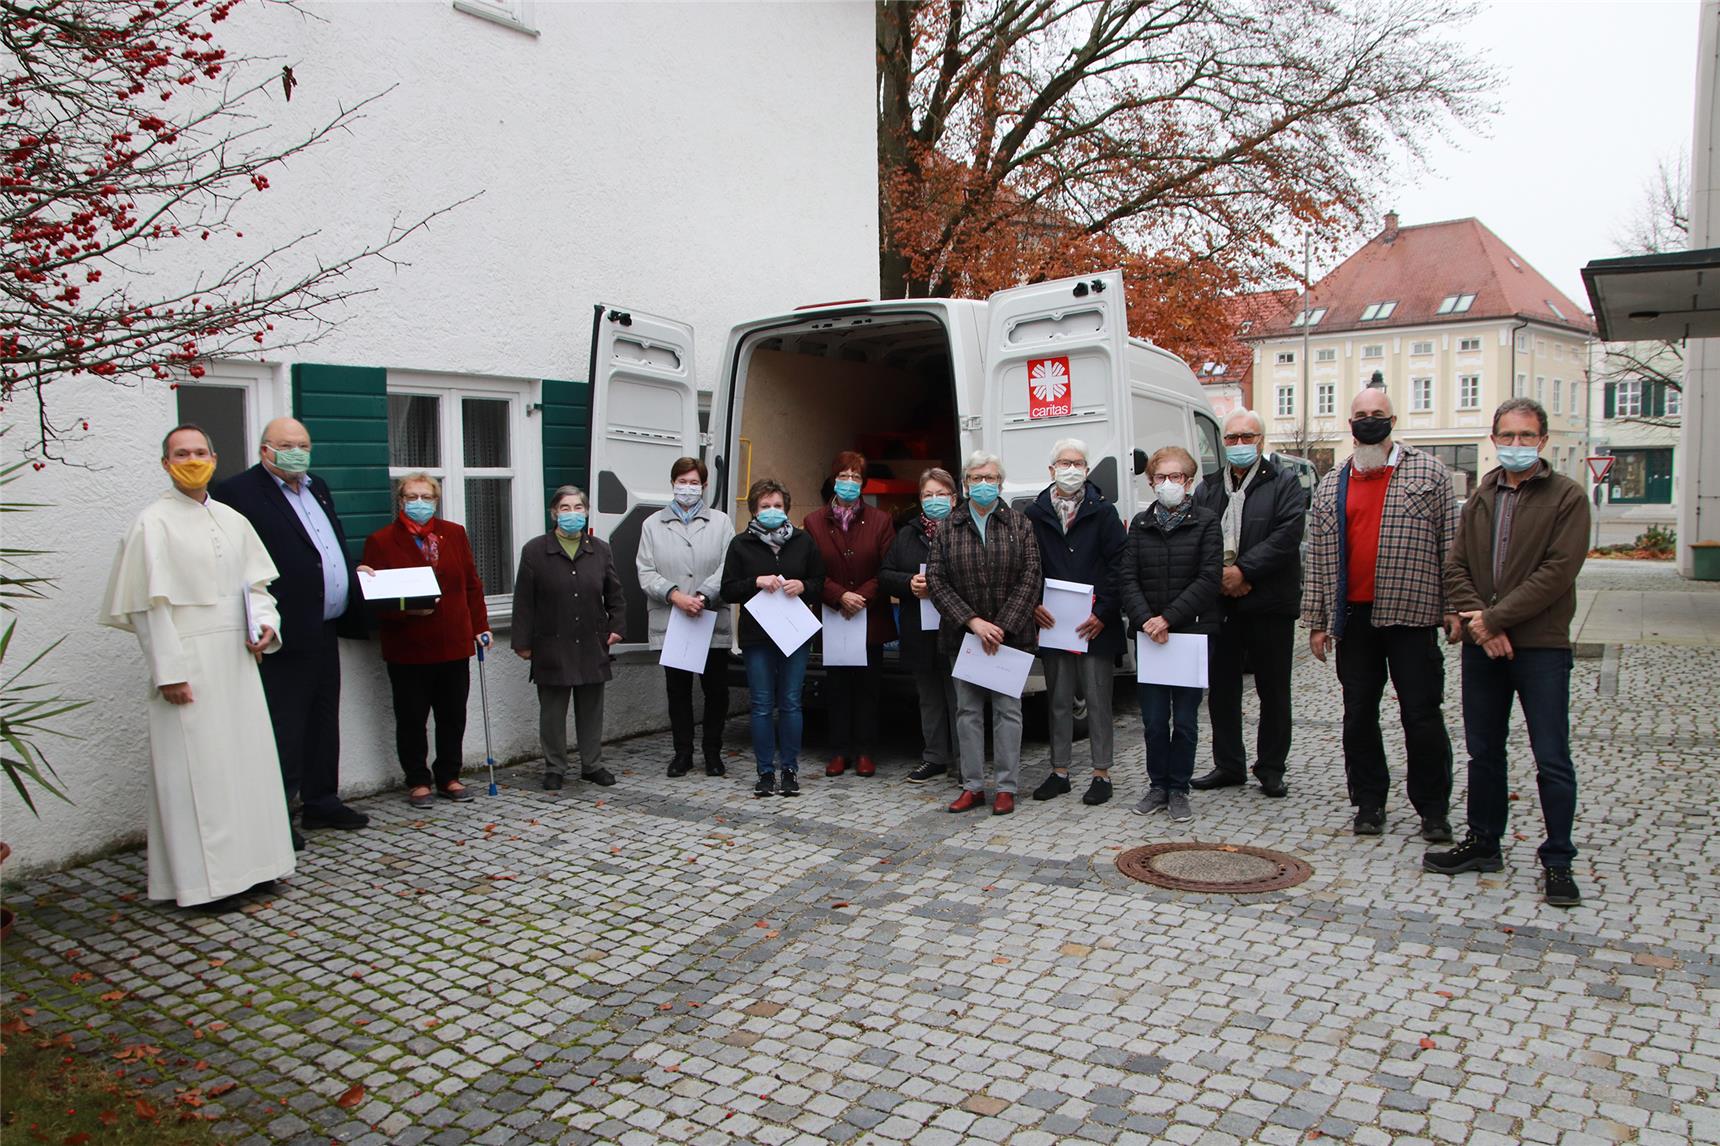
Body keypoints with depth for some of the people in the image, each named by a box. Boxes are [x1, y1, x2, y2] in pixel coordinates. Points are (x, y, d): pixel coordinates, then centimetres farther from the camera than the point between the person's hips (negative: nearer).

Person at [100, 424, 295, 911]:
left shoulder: (233, 521, 12)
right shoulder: (154, 523, -5)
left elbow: (256, 583, 17)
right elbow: (149, 605, -9)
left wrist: (265, 623, -3)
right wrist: (167, 671, -13)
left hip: (237, 657, 6)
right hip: (188, 659, -6)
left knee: (248, 756, 9)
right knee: (198, 766, -1)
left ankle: (250, 861, 20)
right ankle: (207, 877, 8)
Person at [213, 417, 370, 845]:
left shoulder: (317, 488, 17)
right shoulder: (239, 492, -9)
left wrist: (353, 573, 12)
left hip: (325, 630, 8)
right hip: (286, 634, -8)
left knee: (323, 721, 16)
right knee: (284, 727, -2)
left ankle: (321, 802, 28)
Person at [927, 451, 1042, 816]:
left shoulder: (1020, 526, 3)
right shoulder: (947, 529, 5)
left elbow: (1031, 577, -4)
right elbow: (936, 580, -2)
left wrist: (1003, 626, -12)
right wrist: (972, 621, -12)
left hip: (1010, 633, -1)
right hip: (963, 635, 1)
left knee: (1007, 709, 2)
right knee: (968, 710, 5)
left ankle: (1006, 787, 10)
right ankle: (973, 786, 13)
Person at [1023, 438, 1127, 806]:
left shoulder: (1102, 511, 1)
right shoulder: (1035, 514, 7)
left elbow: (1119, 565, -4)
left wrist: (1104, 612, -11)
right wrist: (1033, 605, -5)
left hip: (1095, 625, -2)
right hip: (1052, 623, 2)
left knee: (1098, 700, 3)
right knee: (1058, 701, 11)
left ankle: (1101, 773, 13)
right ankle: (1059, 771, 21)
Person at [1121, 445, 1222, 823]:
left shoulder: (1206, 522, 0)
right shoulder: (1140, 523, 9)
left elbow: (1209, 579, -9)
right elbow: (1128, 578, 3)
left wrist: (1169, 618, -15)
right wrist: (1146, 620, -12)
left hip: (1192, 632, -2)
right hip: (1149, 635, 2)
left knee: (1185, 720, 4)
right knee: (1153, 719, 5)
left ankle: (1178, 789, 16)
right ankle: (1158, 786, 20)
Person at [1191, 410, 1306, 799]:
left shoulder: (1284, 483, 1)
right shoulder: (1207, 489, 12)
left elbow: (1287, 535, -12)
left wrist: (1243, 571, -17)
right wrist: (1220, 577, -11)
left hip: (1269, 603, -3)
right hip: (1220, 603, 3)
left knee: (1274, 691, 5)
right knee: (1221, 689, 8)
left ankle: (1271, 769, 17)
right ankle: (1228, 765, 20)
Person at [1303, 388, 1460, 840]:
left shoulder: (1429, 473, 5)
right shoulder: (1331, 487, 12)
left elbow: (1450, 544, 2)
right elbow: (1319, 560, 11)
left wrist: (1452, 608, -3)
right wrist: (1317, 622, 8)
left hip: (1412, 614, -3)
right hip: (1354, 616, 3)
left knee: (1422, 715, 1)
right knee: (1359, 715, 9)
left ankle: (1433, 810, 14)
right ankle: (1369, 802, 22)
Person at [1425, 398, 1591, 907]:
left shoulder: (1566, 497, -4)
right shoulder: (1480, 499, 12)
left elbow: (1557, 572, -14)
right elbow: (1455, 567, 5)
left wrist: (1495, 617, -16)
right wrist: (1479, 623, -10)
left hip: (1541, 646, -5)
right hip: (1482, 645, 5)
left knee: (1552, 760, -1)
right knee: (1483, 752, 13)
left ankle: (1557, 861, 10)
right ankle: (1483, 843, 26)